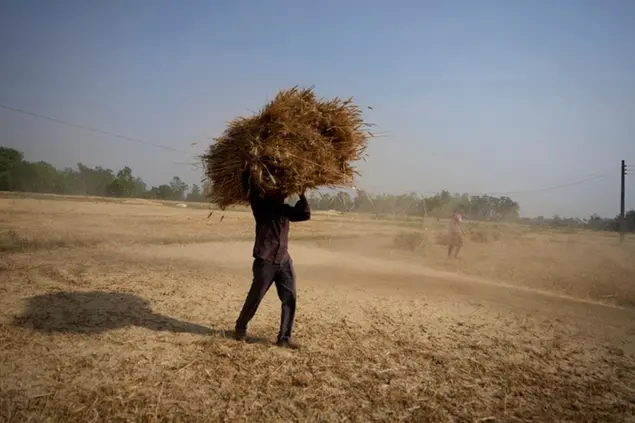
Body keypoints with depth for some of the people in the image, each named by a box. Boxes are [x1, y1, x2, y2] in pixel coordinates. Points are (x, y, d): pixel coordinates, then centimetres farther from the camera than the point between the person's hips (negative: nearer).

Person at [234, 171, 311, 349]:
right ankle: (241, 328, 29)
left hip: (284, 261, 5)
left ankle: (284, 338, 9)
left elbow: (305, 215, 12)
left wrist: (301, 195, 9)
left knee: (290, 299, 0)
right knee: (255, 298, 6)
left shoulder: (285, 209, 14)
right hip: (265, 261, -5)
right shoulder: (261, 205, -1)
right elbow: (249, 186, -9)